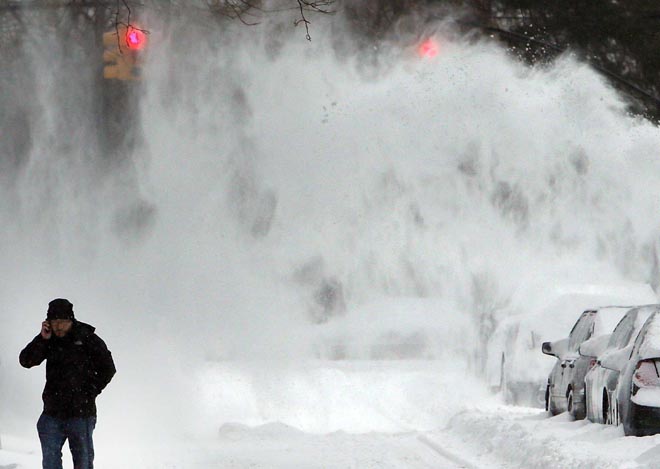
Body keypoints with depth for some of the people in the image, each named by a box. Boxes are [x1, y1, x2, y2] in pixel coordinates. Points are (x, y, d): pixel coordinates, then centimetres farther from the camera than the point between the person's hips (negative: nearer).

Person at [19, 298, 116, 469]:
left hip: (81, 413, -4)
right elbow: (26, 361, -3)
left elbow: (108, 369, 0)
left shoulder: (88, 339, -5)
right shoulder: (49, 341, 5)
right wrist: (42, 339, -13)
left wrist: (90, 392, -6)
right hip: (52, 413, 4)